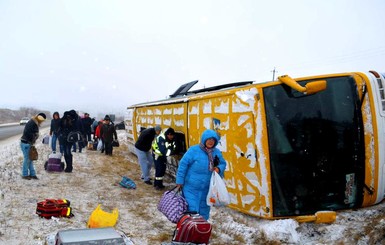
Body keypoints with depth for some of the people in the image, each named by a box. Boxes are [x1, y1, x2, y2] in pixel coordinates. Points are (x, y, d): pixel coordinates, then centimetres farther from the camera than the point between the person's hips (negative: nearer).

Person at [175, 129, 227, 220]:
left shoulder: (217, 152, 0)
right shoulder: (194, 150, -16)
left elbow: (223, 164, 14)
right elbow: (183, 164, -12)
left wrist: (219, 168, -10)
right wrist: (180, 181, -11)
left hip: (206, 189, 5)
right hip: (191, 188, -5)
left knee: (204, 212, 19)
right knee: (192, 210, -5)